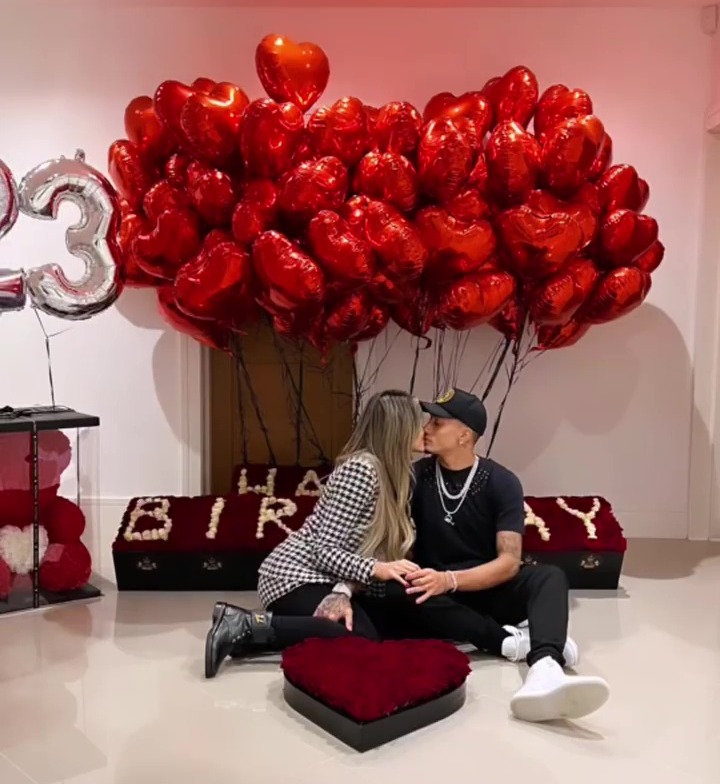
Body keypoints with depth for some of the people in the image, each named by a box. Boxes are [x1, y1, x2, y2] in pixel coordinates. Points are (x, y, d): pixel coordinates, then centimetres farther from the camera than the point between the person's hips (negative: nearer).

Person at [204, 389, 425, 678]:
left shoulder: (388, 470, 7)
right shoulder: (361, 470, -19)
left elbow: (356, 545, 0)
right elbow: (325, 549, -20)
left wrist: (343, 592, -17)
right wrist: (375, 569, -32)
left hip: (314, 576, 10)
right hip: (295, 575, -10)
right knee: (362, 639, -22)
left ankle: (243, 628, -1)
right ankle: (250, 625, -17)